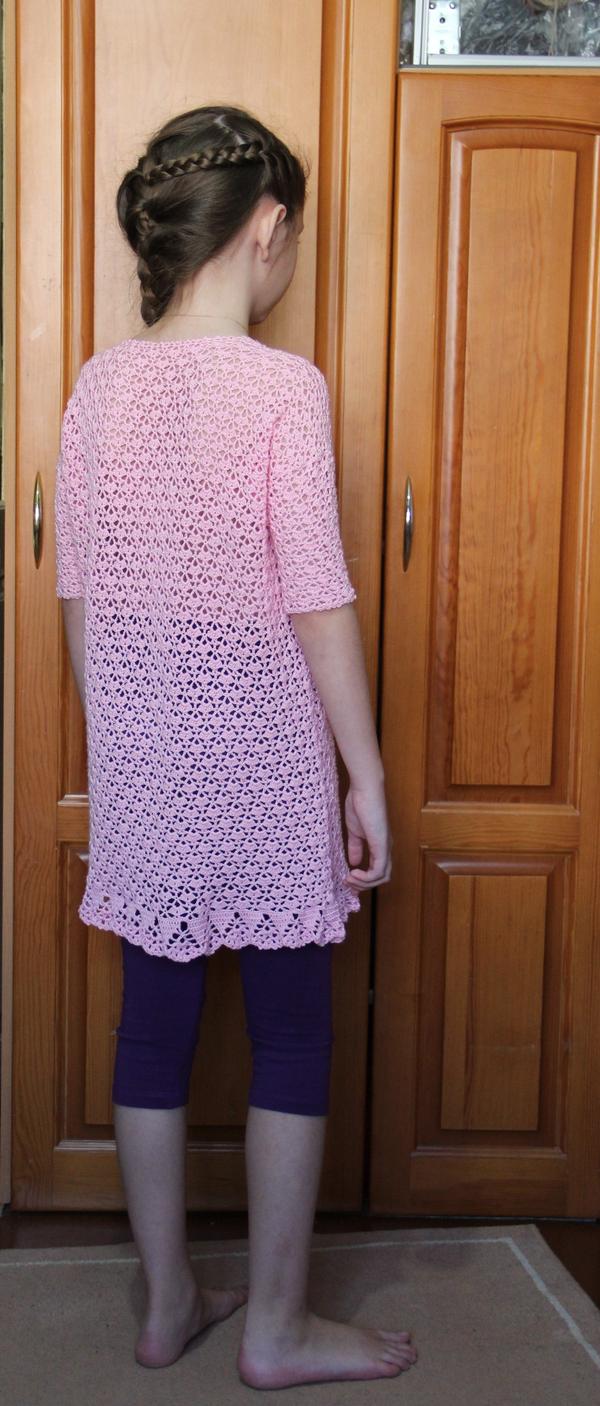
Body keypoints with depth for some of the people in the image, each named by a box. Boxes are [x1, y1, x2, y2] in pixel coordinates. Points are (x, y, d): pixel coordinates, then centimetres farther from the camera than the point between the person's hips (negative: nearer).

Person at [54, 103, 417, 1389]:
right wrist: (368, 772, -6)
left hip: (140, 761, 6)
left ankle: (168, 1303, 30)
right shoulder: (283, 387, -14)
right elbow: (317, 605, -15)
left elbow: (78, 595, 7)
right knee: (292, 1032, 9)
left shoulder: (101, 383, 3)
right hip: (265, 764, -5)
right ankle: (277, 1330, 22)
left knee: (155, 1019, 14)